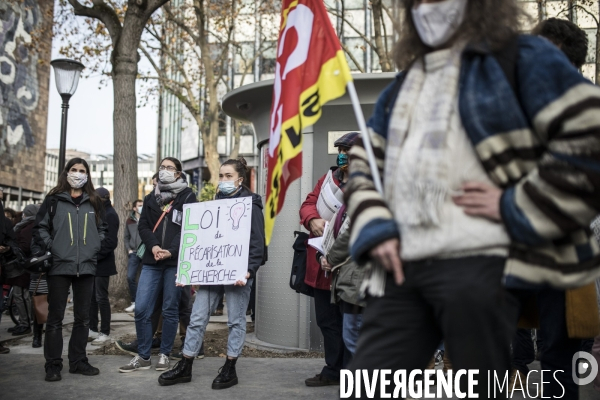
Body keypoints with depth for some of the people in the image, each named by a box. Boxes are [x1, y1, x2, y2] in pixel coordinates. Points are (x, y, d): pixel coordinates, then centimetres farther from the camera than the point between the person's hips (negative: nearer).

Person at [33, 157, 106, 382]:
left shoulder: (94, 202, 12)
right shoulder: (54, 200, 3)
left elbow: (102, 229, 17)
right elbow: (39, 228, 2)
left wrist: (96, 248, 3)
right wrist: (51, 247, -10)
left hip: (86, 266, 3)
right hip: (59, 265, -3)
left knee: (83, 317, 9)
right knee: (55, 317, 1)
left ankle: (78, 361, 19)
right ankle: (53, 365, 8)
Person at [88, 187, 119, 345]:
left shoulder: (110, 214, -12)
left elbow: (111, 242, -19)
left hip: (102, 263, -9)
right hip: (93, 262, 9)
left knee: (101, 298, -4)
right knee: (92, 296, 13)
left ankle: (105, 333, 2)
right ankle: (93, 328, 22)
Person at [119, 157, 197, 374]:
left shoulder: (187, 197, 4)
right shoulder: (151, 198, 17)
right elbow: (143, 226, 9)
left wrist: (171, 250, -16)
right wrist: (153, 246, -10)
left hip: (176, 261, -3)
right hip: (151, 261, 3)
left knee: (170, 310, 3)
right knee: (141, 309, -2)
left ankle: (164, 355, 16)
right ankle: (143, 356, 10)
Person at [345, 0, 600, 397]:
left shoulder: (522, 57, 4)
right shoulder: (402, 87, 24)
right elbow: (363, 166, 24)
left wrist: (515, 208, -10)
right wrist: (375, 228, 7)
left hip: (480, 264, -6)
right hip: (402, 267, 7)